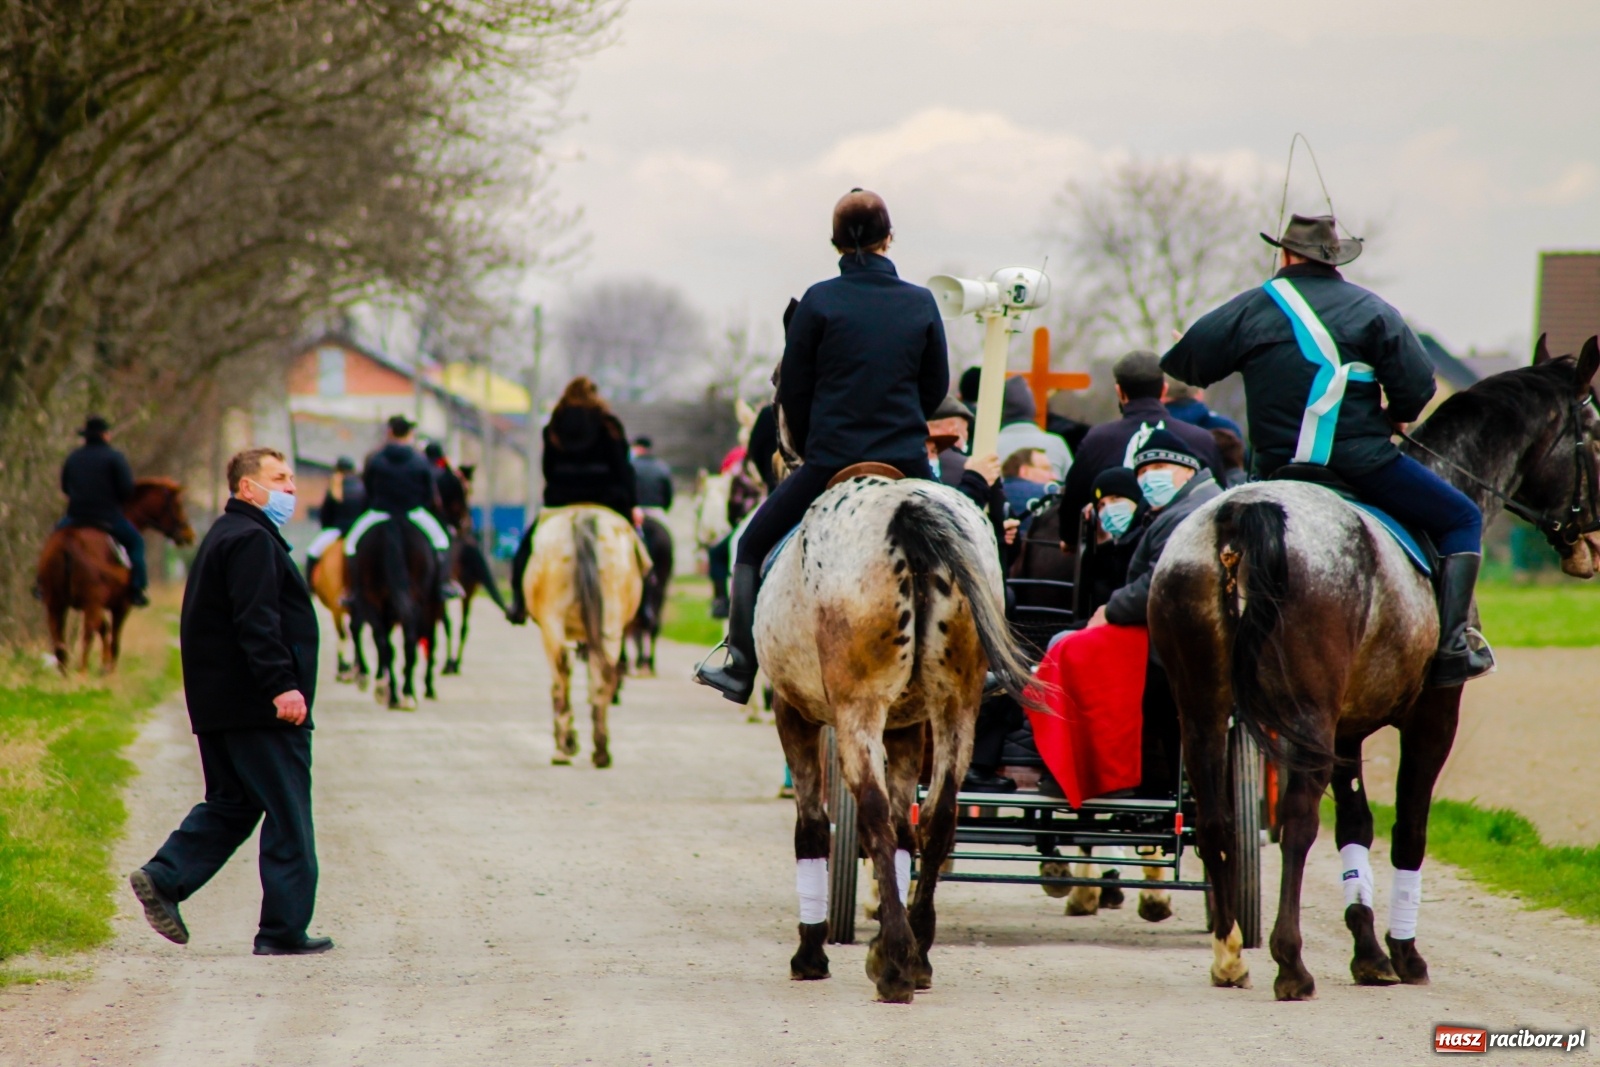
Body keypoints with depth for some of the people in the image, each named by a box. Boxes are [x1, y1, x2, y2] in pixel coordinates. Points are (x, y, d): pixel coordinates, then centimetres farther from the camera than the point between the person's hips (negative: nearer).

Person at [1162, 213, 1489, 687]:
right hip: (1362, 463, -3)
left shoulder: (1249, 310, 5)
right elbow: (1417, 385, -4)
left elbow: (1182, 365, 11)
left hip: (1278, 470, 3)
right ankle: (1452, 644, -7)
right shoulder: (1369, 309, 0)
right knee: (1461, 519, 7)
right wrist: (1395, 418, 18)